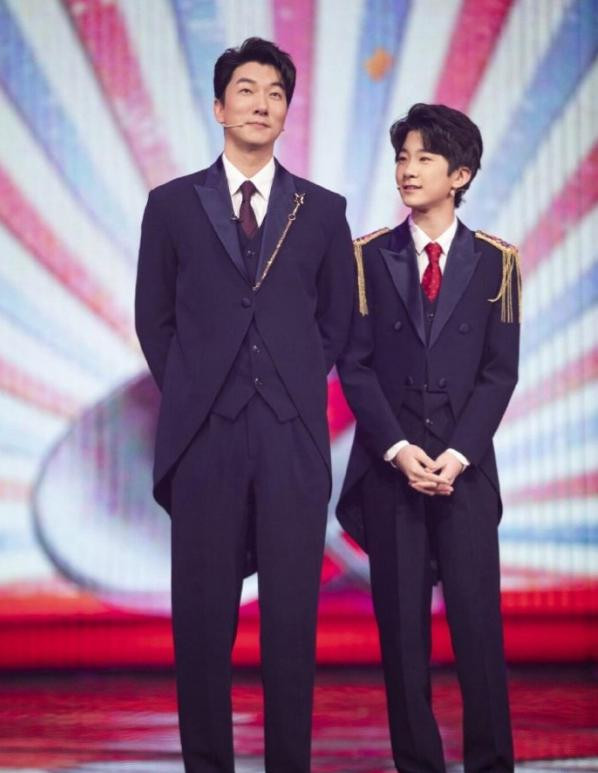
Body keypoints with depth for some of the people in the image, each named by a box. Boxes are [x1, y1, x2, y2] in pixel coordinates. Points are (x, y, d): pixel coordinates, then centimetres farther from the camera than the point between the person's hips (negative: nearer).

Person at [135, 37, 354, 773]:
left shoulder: (322, 210, 9)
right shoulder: (172, 204, 7)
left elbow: (337, 318, 15)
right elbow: (154, 317, 11)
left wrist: (296, 386, 7)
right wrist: (192, 395, 5)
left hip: (294, 435, 0)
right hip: (205, 434, 0)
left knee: (292, 615, 1)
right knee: (203, 614, 2)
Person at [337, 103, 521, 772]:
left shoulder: (494, 261, 5)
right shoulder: (370, 258, 5)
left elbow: (500, 371, 1)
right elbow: (355, 365, 1)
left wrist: (457, 455, -9)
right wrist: (399, 450, -9)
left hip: (465, 464, 0)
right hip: (388, 465, 1)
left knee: (478, 619, -4)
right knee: (402, 625, 2)